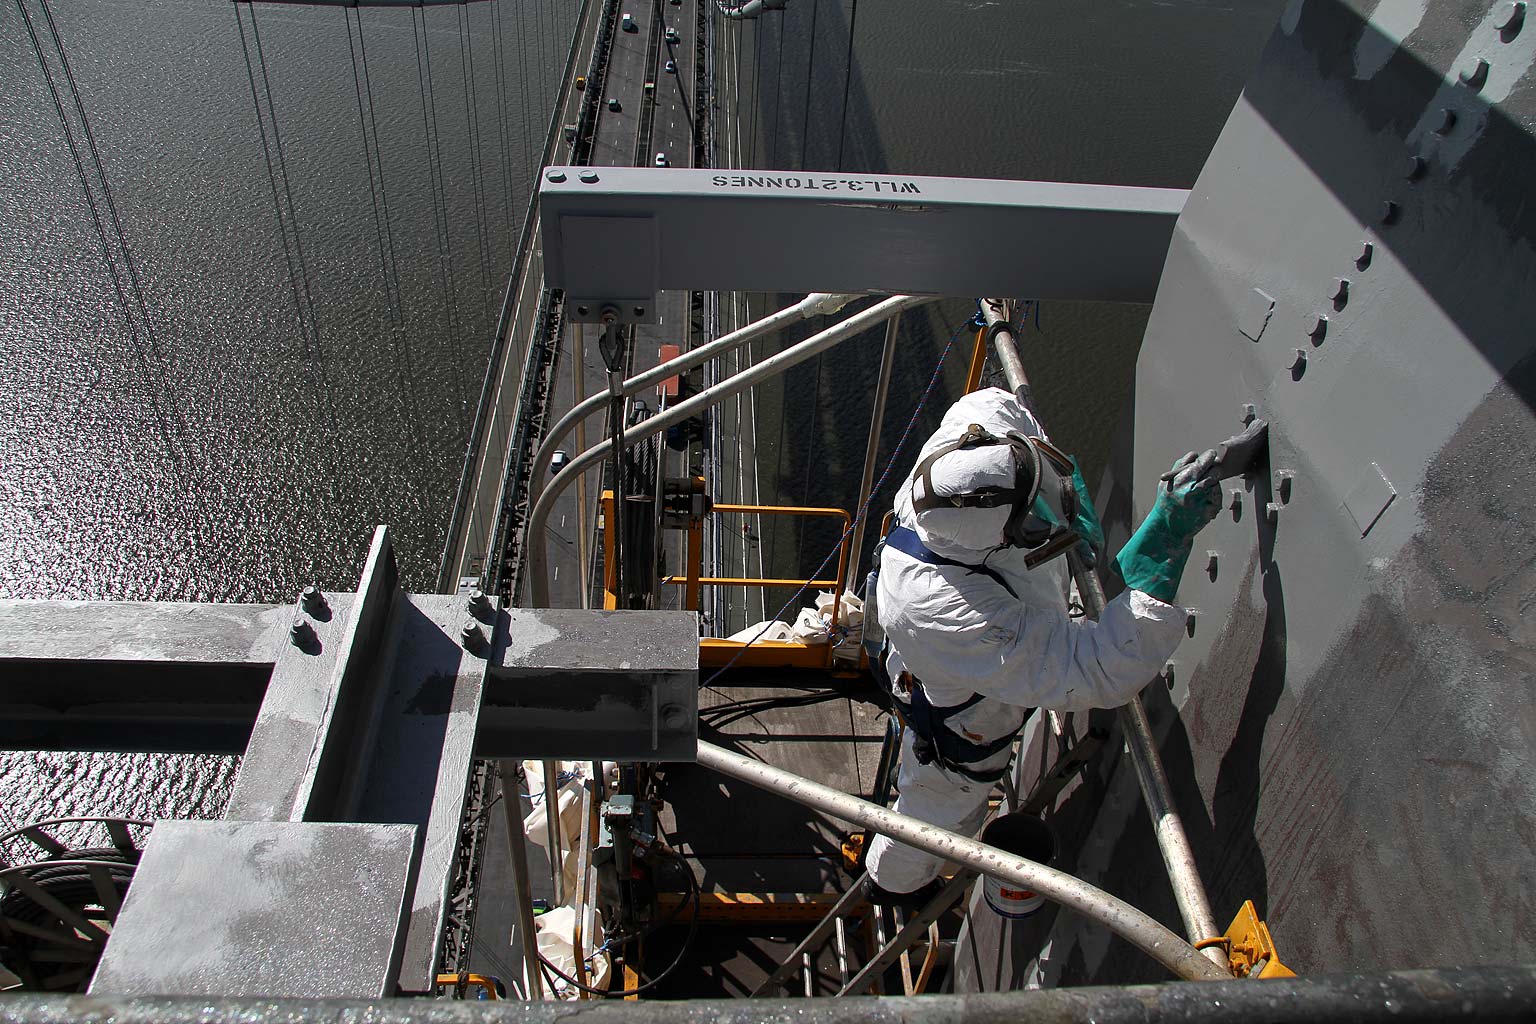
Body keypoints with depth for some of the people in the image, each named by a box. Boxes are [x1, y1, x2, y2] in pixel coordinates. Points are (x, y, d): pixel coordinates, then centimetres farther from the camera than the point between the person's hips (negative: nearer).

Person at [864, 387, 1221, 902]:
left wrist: (1074, 494, -16)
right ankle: (894, 883, 62)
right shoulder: (964, 622, -53)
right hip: (964, 726, -6)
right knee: (942, 811, 28)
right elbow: (1104, 673, -49)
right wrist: (1166, 541, -53)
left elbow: (995, 402, -9)